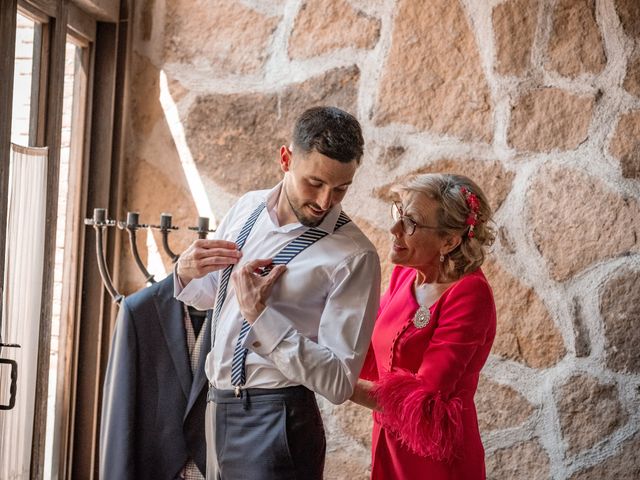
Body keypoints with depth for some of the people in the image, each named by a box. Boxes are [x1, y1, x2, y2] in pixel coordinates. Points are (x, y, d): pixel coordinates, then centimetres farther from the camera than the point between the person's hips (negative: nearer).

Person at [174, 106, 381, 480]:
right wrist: (187, 272, -5)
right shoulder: (247, 208, 2)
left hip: (274, 423, -6)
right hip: (218, 409, 6)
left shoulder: (353, 257, -18)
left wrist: (260, 314, -24)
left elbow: (339, 383, -19)